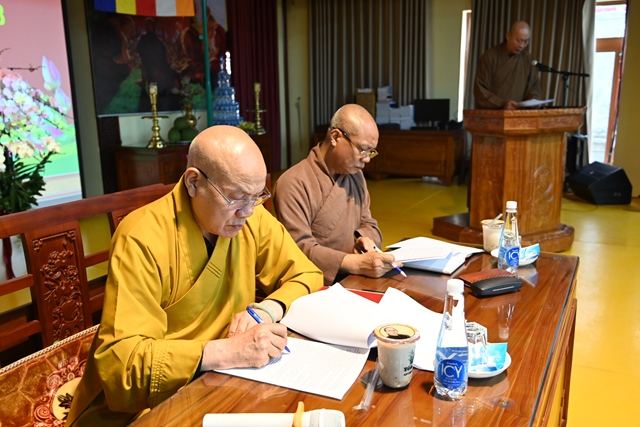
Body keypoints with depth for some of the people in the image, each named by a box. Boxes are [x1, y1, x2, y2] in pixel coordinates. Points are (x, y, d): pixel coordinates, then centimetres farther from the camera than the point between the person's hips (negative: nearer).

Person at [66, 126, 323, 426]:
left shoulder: (253, 219, -6)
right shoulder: (143, 238, -21)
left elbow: (308, 276, 3)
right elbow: (120, 358, -24)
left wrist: (266, 310, -15)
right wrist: (227, 351, -31)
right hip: (149, 402, -4)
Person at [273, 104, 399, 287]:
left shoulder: (356, 175, 11)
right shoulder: (294, 183, -15)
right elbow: (299, 249, -20)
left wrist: (366, 239, -5)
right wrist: (357, 264, -29)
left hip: (354, 279, 7)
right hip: (319, 285, -7)